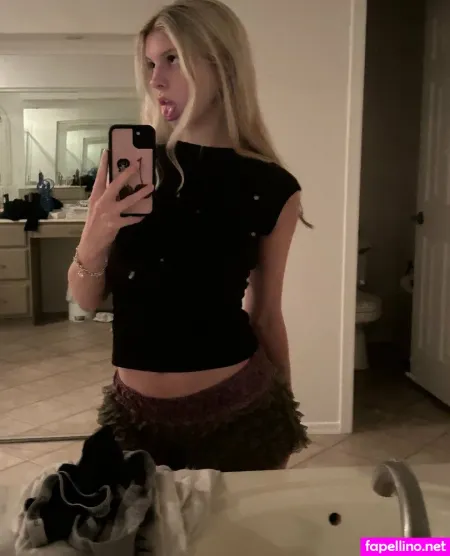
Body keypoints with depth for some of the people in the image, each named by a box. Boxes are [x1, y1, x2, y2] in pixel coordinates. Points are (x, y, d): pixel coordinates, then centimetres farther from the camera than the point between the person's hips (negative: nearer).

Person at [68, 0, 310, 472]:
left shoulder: (271, 188, -9)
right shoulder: (126, 162, -6)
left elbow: (266, 315, 1)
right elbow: (87, 299, -1)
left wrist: (284, 417, 10)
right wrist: (93, 241, -21)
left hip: (239, 409, -1)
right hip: (136, 413, 2)